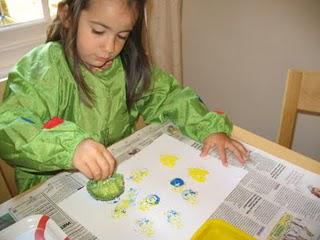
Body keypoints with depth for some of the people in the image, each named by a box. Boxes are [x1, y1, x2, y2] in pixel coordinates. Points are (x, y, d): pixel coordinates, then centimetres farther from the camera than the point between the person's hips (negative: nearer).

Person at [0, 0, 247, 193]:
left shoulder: (128, 64, -2)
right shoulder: (42, 68, -17)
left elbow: (167, 95, 2)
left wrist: (210, 127, -13)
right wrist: (70, 145, -45)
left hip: (119, 174, 4)